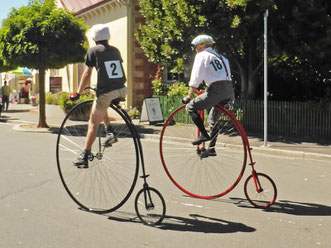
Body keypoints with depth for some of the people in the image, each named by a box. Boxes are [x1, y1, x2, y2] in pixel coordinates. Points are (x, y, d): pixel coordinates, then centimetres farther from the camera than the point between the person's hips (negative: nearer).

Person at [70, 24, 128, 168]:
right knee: (102, 107, 33)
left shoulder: (93, 51, 3)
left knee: (93, 123, 5)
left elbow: (87, 75, 0)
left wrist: (78, 93, 7)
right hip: (121, 90, 5)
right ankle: (109, 132, 16)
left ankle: (84, 157, 4)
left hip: (106, 91, -5)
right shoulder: (115, 51, 17)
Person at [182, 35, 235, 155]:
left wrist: (189, 96, 1)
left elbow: (196, 79, -4)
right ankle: (211, 148, 23)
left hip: (217, 90, -8)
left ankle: (204, 134, -5)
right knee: (213, 119, 22)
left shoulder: (201, 56, 4)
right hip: (229, 91, 8)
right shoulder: (221, 57, 28)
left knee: (191, 106, 4)